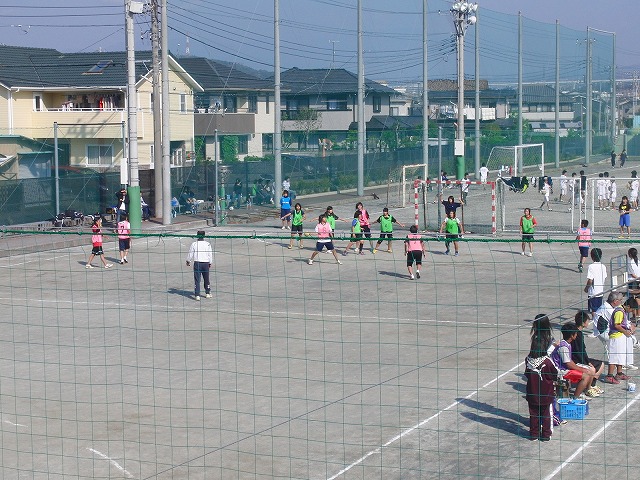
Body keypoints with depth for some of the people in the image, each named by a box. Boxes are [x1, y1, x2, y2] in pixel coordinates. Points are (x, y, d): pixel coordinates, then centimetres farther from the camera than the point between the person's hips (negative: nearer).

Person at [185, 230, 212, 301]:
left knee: (197, 280, 0)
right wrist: (210, 263, 17)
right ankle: (208, 293, 27)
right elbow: (210, 255, 3)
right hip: (206, 263, 2)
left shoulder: (194, 244, -5)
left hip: (197, 263, -2)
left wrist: (188, 261, 19)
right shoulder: (207, 244, -2)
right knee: (206, 279, 17)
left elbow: (190, 254, 2)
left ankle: (197, 295, -6)